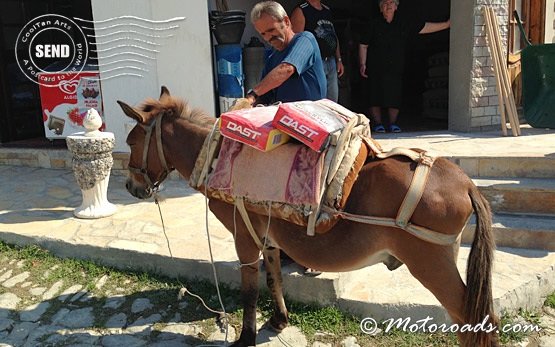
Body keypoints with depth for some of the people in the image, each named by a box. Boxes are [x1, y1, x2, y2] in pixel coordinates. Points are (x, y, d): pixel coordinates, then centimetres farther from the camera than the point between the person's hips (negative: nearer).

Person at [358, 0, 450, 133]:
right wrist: (363, 64, -5)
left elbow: (426, 27, 10)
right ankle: (378, 123, 10)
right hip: (375, 69, -2)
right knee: (375, 98, -2)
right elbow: (363, 45, 4)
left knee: (394, 97, 0)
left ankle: (393, 123, 13)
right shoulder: (374, 25, 3)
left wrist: (447, 24, 6)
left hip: (395, 69, 2)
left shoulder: (404, 25, 9)